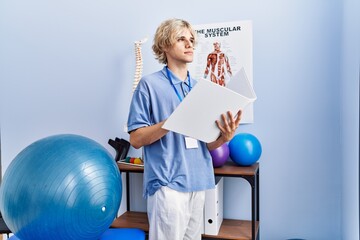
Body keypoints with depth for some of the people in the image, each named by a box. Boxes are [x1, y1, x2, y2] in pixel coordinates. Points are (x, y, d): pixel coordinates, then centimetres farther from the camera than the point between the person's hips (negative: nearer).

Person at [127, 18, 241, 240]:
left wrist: (225, 136, -10)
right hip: (168, 183, -6)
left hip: (198, 181, 6)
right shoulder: (149, 84, -5)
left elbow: (207, 144, 12)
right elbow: (136, 139, -10)